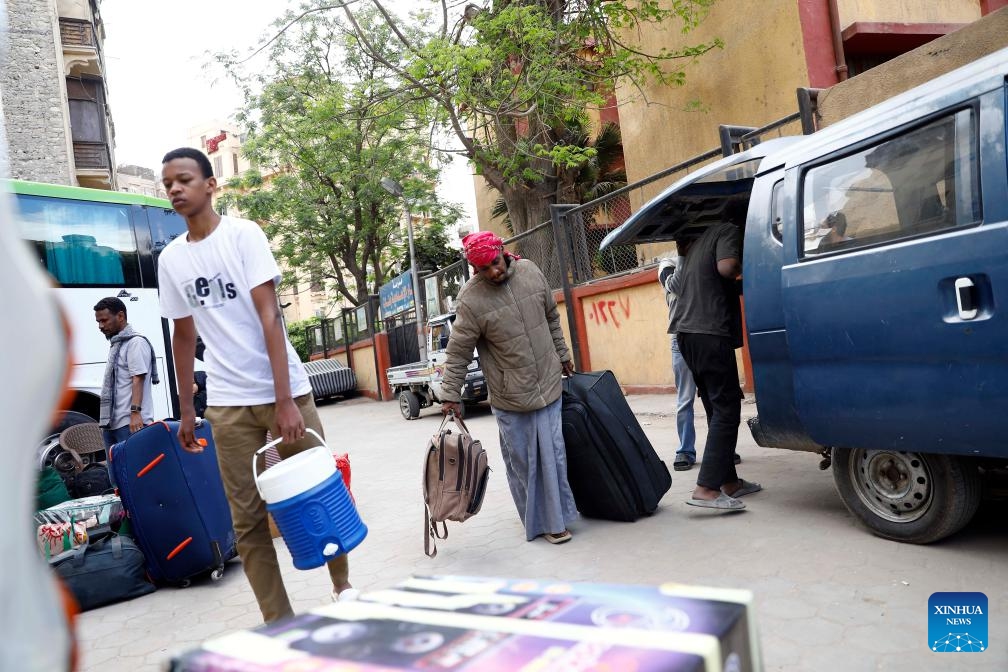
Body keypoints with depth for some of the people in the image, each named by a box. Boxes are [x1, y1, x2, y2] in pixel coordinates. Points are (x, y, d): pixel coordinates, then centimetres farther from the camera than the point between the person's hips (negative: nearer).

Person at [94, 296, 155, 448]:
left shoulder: (135, 342, -6)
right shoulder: (115, 344, 22)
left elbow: (138, 380, -15)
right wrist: (105, 419, 21)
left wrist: (135, 411, -25)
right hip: (113, 422, 9)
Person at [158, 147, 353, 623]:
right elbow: (184, 336, 16)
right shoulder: (170, 259, 10)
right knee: (247, 519, 3)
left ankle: (343, 586, 26)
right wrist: (186, 411, 15)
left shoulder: (243, 235, -4)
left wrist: (284, 400, -18)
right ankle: (279, 623, 14)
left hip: (284, 391, -3)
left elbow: (269, 316, -12)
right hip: (227, 404, 4)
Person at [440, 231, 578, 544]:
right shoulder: (470, 300, -16)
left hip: (548, 384, 4)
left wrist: (562, 355, 19)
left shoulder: (530, 271, -2)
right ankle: (539, 521, 21)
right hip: (510, 398, -4)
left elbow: (551, 317, 13)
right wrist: (450, 396, -12)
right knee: (522, 461, 5)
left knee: (553, 454, 11)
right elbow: (458, 353, -11)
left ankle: (556, 516, 30)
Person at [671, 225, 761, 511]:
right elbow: (726, 267, -18)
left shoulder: (701, 238, 23)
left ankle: (729, 481, 19)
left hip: (688, 332, 9)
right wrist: (740, 268, 2)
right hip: (710, 333, -9)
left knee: (717, 410, 13)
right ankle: (706, 489, -13)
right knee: (727, 410, -7)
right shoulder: (728, 230, -1)